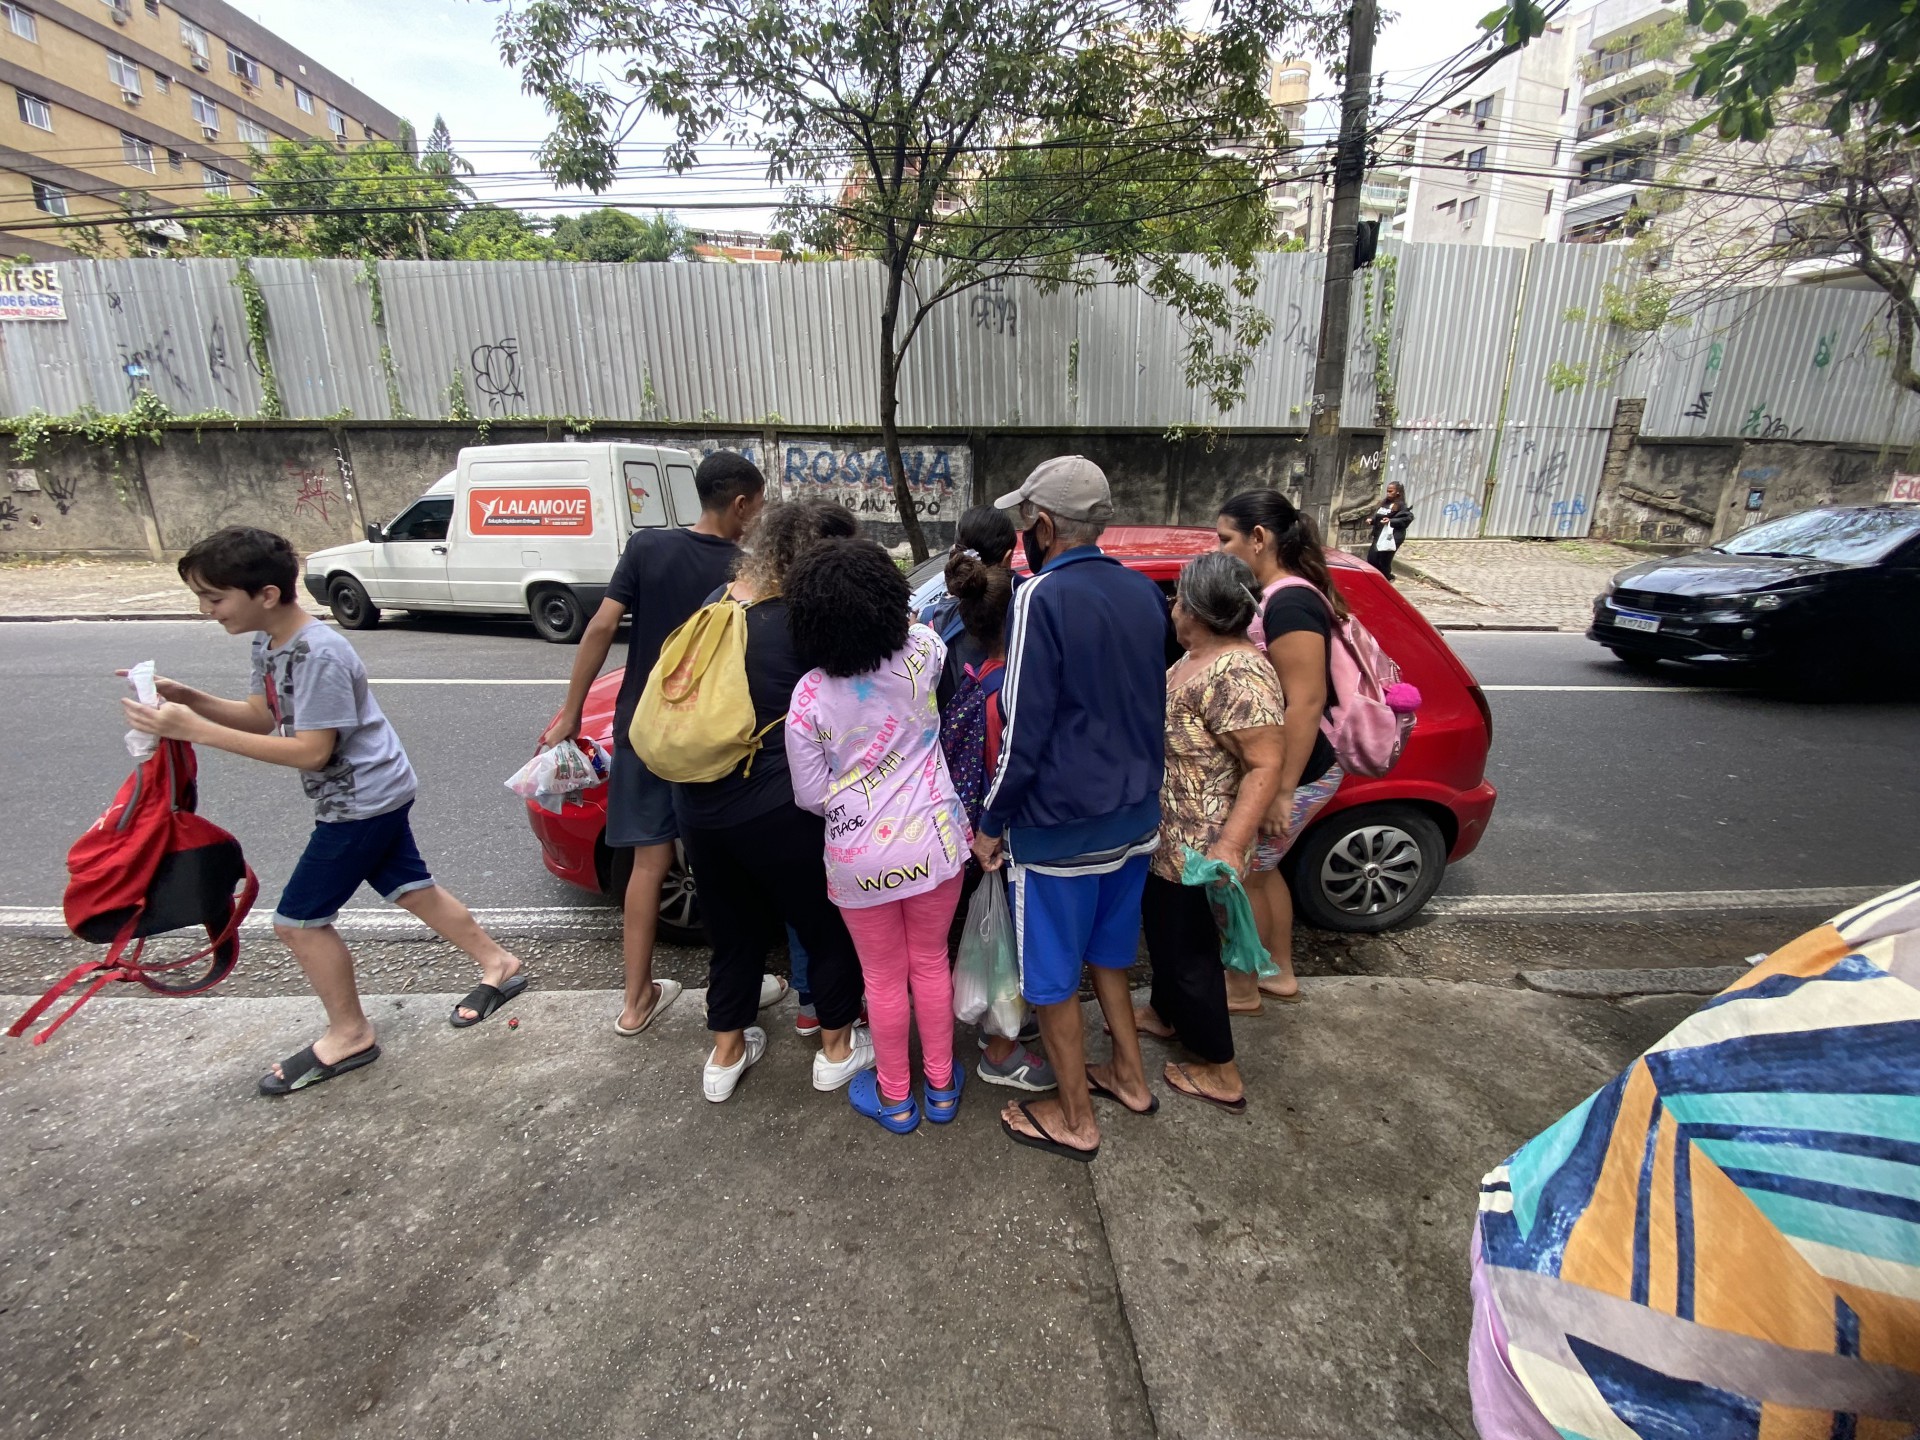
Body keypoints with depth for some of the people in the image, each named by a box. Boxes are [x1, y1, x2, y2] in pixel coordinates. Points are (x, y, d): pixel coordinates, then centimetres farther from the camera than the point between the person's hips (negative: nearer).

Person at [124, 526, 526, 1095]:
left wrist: (196, 730, -27)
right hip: (377, 794, 10)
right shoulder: (269, 642, 4)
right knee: (413, 890, 17)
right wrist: (188, 698, -5)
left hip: (360, 802, -10)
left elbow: (311, 751, -26)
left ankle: (349, 1035, 19)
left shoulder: (320, 654, -26)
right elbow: (262, 716, 12)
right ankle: (498, 965, 30)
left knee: (298, 920, 2)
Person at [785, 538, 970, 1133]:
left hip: (860, 856, -2)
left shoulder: (809, 696, -15)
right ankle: (941, 1084, 38)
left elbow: (810, 796, -7)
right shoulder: (918, 657, -12)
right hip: (933, 843, 2)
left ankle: (895, 1097, 36)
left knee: (884, 977, 17)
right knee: (931, 962, 21)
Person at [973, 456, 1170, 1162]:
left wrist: (991, 824, -9)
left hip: (1060, 828, -7)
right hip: (1133, 815, 8)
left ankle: (1074, 1119, 28)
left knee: (1051, 976, 11)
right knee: (1108, 950, 26)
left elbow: (1024, 730, -20)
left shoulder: (1043, 596, -20)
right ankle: (1128, 1076, 42)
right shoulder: (1143, 592, 3)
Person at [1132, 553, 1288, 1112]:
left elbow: (1266, 766, -30)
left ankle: (1221, 1075, 25)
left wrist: (1229, 847, -35)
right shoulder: (1199, 656, 3)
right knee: (1162, 928, 26)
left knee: (1189, 949, 6)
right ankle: (1164, 1013, 49)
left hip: (1197, 848, -10)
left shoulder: (1235, 676, -28)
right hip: (1165, 836, 10)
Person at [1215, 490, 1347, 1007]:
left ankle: (1241, 990, 26)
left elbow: (1307, 702, -27)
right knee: (1259, 869, 22)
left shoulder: (1289, 603, -23)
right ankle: (1280, 975, 39)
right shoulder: (1280, 595, 8)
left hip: (1294, 773, -9)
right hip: (1280, 767, 10)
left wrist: (1283, 791, -25)